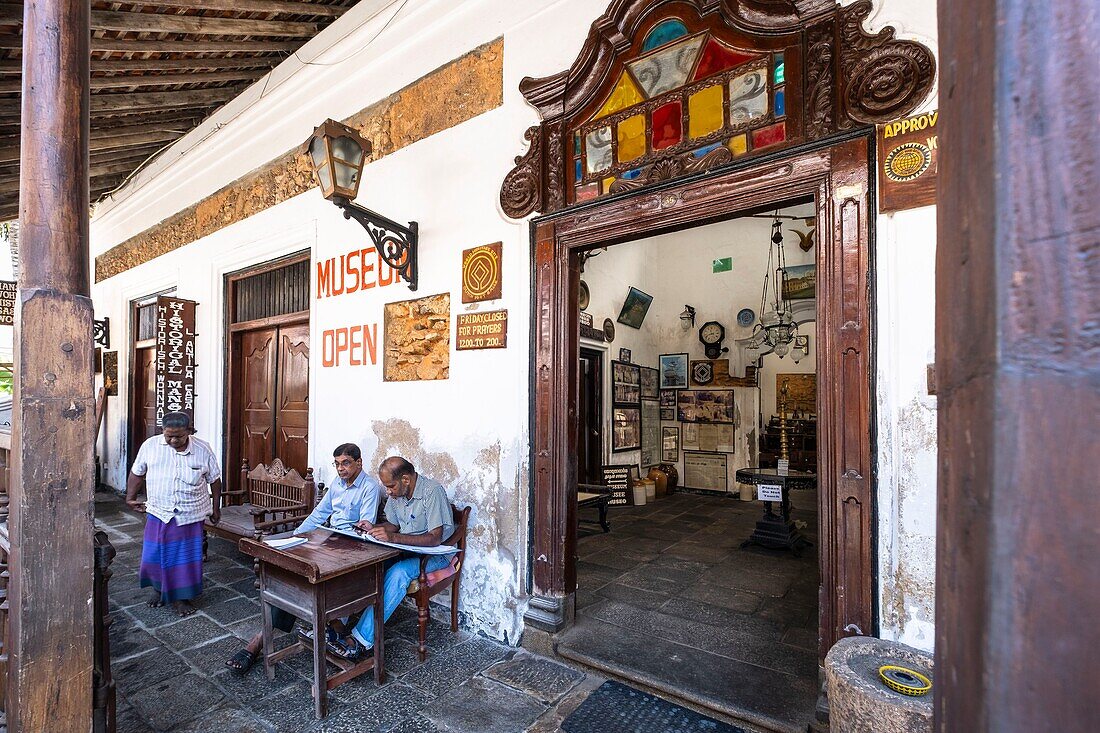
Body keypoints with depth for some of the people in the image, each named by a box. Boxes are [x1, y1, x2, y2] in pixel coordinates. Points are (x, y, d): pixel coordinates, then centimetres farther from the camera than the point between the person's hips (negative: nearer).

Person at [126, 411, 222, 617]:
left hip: (190, 517, -1)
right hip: (158, 514, 1)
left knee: (186, 558, 6)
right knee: (154, 555, 14)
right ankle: (158, 587, 41)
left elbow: (214, 480, 1)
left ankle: (181, 597, 24)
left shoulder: (203, 450, -10)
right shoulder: (150, 445, -8)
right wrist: (131, 498, 13)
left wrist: (215, 508, 6)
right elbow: (137, 473, 9)